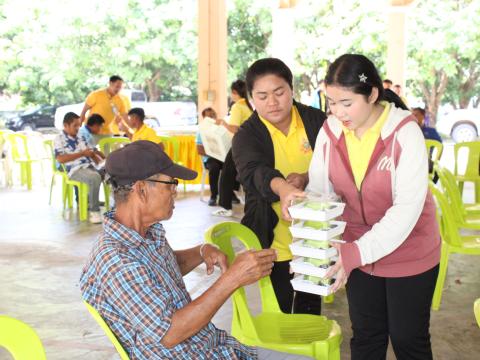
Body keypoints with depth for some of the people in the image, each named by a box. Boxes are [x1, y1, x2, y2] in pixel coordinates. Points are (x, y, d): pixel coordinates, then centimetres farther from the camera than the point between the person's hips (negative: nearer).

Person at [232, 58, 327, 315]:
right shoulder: (247, 135, -11)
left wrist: (306, 178, -27)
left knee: (310, 307, 19)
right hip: (276, 240, -2)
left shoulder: (316, 121, -3)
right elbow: (255, 173, -31)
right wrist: (284, 189, -53)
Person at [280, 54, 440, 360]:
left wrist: (358, 252, -36)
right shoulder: (330, 131, -9)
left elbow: (408, 207, -26)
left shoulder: (404, 133, -22)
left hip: (409, 253, -4)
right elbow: (318, 190, -6)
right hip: (359, 252, 4)